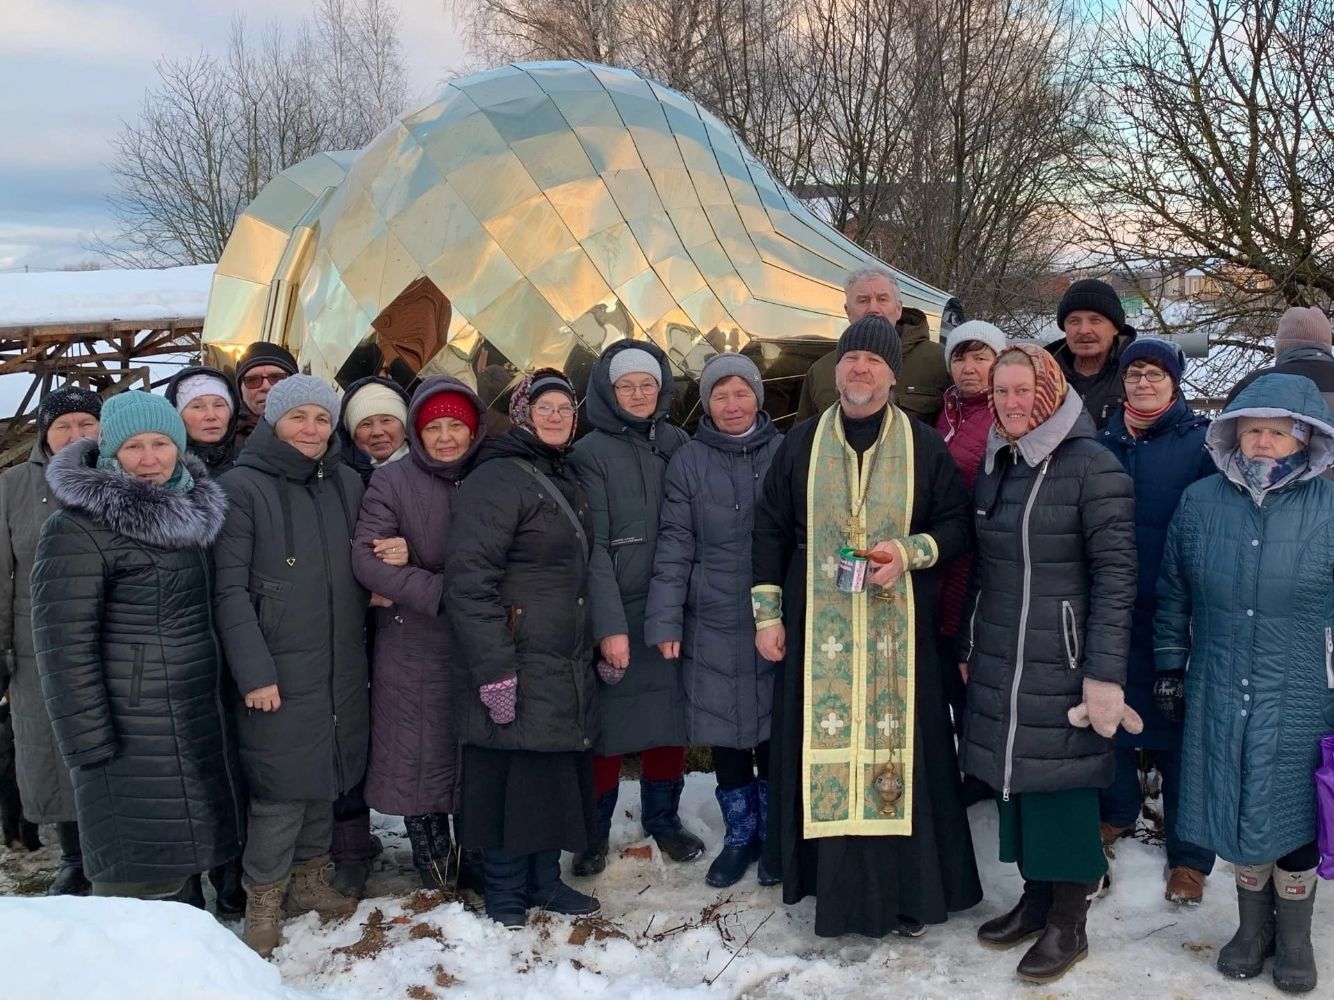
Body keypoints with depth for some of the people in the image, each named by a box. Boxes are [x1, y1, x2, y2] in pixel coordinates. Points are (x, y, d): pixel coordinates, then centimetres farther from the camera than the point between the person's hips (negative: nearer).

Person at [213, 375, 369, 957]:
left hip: (341, 666, 5)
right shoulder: (242, 487, -8)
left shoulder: (346, 483, 8)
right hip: (279, 671, -5)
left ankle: (308, 880, 32)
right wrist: (253, 670, -16)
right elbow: (230, 588, -12)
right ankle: (263, 903, 15)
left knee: (325, 776, 14)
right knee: (280, 786, -2)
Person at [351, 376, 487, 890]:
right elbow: (366, 558, -12)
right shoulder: (392, 482, -3)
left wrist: (415, 561, -13)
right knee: (420, 759, 4)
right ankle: (436, 876, 19)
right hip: (413, 649, -2)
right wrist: (438, 593, -22)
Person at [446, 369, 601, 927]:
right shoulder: (496, 479, -12)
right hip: (519, 667, -8)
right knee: (509, 779, -1)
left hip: (565, 666, 8)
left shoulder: (564, 481, 17)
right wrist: (493, 667, -24)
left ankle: (545, 881, 27)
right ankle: (506, 896, 14)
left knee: (556, 772, 13)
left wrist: (589, 646, 20)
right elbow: (469, 579, -20)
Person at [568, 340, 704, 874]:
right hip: (616, 614, -4)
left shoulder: (677, 444, 9)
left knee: (670, 717, 10)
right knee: (608, 724, 0)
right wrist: (610, 625, -14)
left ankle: (663, 818, 28)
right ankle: (594, 830, 16)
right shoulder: (591, 454, -3)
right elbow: (593, 546, -9)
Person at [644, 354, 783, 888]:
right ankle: (740, 836, 26)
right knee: (724, 733, 9)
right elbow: (674, 545, -1)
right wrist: (665, 620, -6)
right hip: (713, 623, 0)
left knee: (775, 729, 7)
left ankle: (775, 834, 26)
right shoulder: (688, 461, 1)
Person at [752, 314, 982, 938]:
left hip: (898, 630, -1)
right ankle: (835, 886, 10)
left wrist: (911, 552, -12)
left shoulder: (923, 447, 5)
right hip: (819, 630, 1)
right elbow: (769, 531, 9)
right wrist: (767, 614, 5)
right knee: (825, 750, 0)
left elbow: (958, 525, 7)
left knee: (900, 749, 0)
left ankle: (908, 893, 12)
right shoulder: (801, 446, 8)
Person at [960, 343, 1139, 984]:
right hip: (998, 665, 6)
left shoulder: (1093, 468, -10)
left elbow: (1114, 575, -13)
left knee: (1061, 784, 1)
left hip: (1061, 666, -6)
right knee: (1013, 775, 11)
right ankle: (1035, 898, 27)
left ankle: (1068, 923, 16)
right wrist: (971, 648, 16)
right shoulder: (995, 467, 11)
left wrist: (1105, 675, -17)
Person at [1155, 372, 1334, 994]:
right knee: (1236, 811, 12)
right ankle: (1253, 925, 34)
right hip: (1219, 697, 2)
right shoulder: (1199, 502, -2)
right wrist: (1171, 665, 9)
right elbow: (1172, 593, 8)